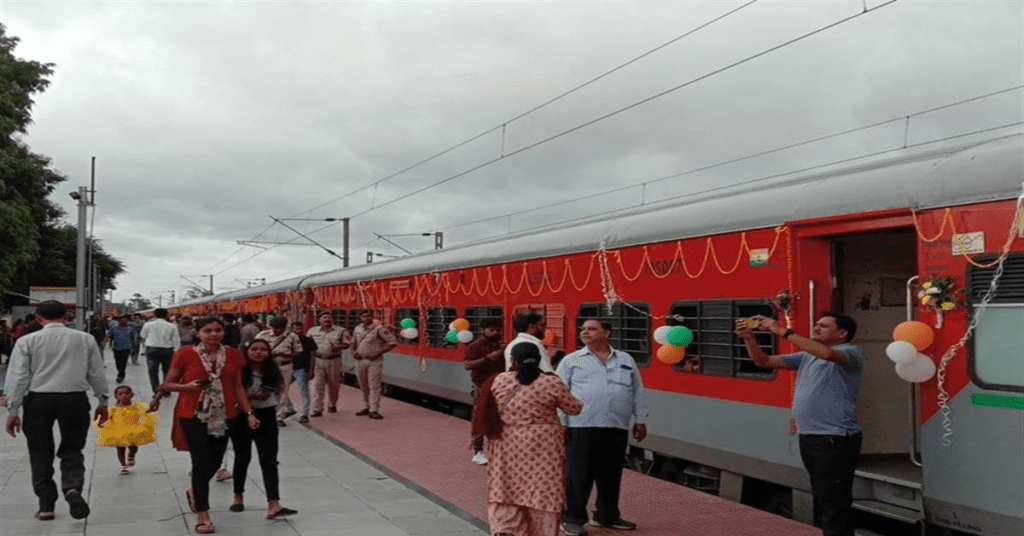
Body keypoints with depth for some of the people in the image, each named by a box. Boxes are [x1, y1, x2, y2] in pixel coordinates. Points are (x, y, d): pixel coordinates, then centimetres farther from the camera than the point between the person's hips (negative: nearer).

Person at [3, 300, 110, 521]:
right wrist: (103, 401, 16)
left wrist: (13, 411, 4)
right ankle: (72, 487, -15)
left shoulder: (27, 341, 1)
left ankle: (46, 505, 15)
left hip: (38, 400, 0)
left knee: (40, 453, 13)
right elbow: (97, 373, 6)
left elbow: (19, 378, -1)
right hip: (74, 399, 0)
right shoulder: (85, 339, 3)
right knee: (72, 450, 12)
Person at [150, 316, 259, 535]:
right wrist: (188, 386, -17)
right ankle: (203, 517, 9)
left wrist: (249, 413, 1)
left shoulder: (233, 355, 2)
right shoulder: (186, 355, -7)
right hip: (194, 416, -4)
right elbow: (167, 384, 1)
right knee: (201, 463, -4)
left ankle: (194, 491, 43)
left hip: (222, 416, 4)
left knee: (215, 462, 11)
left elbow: (238, 387, 8)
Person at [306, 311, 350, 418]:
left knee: (333, 385, 10)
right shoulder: (312, 331, 8)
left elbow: (347, 343, 2)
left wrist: (338, 347, -17)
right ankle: (317, 409, -9)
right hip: (318, 361, 0)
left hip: (334, 361, 0)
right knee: (317, 385, -9)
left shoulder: (340, 331, 3)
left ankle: (332, 405, 30)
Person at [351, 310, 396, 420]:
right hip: (360, 360, 6)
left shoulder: (379, 329, -9)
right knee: (364, 386, 12)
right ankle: (366, 407, 24)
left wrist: (378, 353, -15)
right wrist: (353, 351, 9)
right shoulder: (358, 328, 10)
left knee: (374, 386, -8)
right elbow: (354, 340, 29)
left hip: (373, 361, -6)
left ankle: (374, 410, -10)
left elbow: (393, 342, -11)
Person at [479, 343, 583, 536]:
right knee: (543, 491, 8)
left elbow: (491, 410, 9)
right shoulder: (552, 383, -10)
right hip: (544, 446, -1)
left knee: (506, 488, 9)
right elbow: (574, 408, 1)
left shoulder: (499, 381, -3)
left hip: (508, 445, 2)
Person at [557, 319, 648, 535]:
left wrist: (640, 419, 11)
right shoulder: (571, 361, 5)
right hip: (582, 427, -3)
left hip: (617, 428, 3)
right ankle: (573, 518, 10)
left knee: (611, 474, 11)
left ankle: (607, 515, 25)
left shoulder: (626, 360, 14)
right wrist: (560, 423, -5)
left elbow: (637, 392, 15)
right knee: (579, 475, -1)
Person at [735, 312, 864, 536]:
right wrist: (749, 339, -4)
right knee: (821, 499, 18)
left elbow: (827, 354, -29)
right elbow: (764, 361, 15)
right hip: (808, 437, 8)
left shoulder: (852, 352, -6)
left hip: (835, 440, -8)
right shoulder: (806, 356, 17)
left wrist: (783, 332, -27)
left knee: (834, 504, -6)